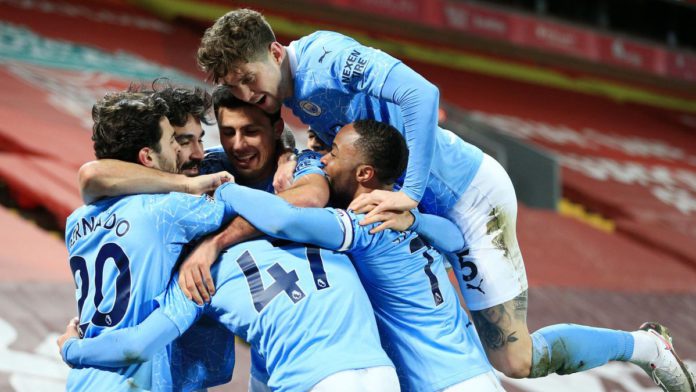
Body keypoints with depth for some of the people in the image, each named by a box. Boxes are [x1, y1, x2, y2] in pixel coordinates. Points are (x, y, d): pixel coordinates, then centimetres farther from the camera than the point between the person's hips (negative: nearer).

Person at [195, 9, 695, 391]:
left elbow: (420, 93, -34)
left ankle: (645, 345, 13)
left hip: (468, 195, -10)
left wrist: (410, 192, -37)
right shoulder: (293, 91, 6)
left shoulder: (323, 55, -23)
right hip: (432, 205, 10)